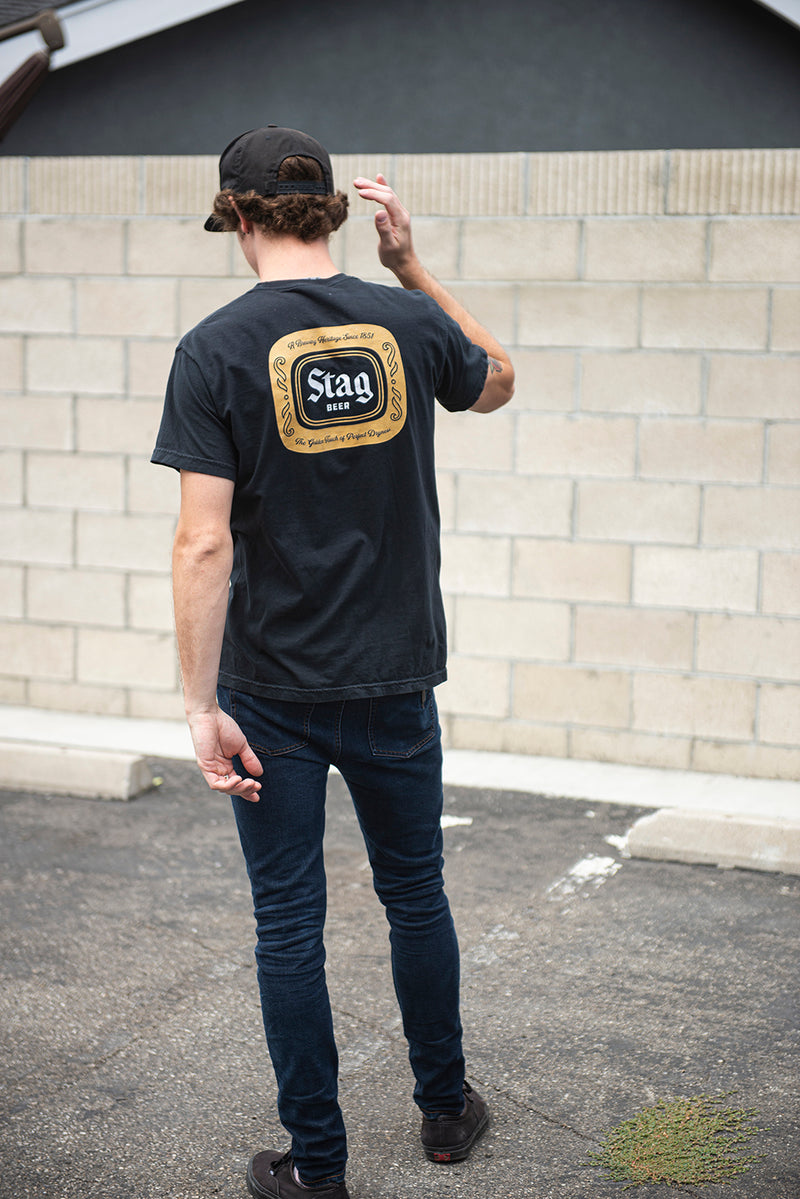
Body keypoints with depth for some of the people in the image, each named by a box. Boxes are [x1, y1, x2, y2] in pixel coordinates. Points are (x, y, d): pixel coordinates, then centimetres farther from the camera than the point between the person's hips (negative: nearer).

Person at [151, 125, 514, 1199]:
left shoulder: (217, 350, -12)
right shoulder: (408, 322, -3)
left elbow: (205, 545, -16)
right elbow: (496, 380, 20)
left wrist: (203, 706, -12)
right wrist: (413, 267, 15)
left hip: (272, 693, -3)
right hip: (396, 678, 3)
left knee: (289, 921, 9)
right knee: (416, 896, 20)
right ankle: (447, 1109, 35)